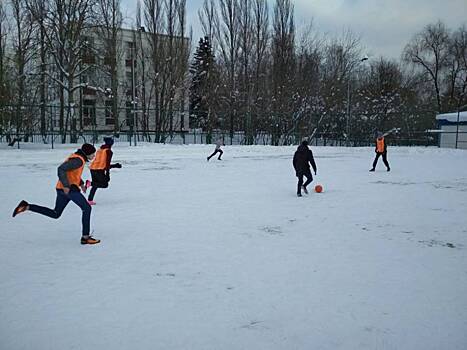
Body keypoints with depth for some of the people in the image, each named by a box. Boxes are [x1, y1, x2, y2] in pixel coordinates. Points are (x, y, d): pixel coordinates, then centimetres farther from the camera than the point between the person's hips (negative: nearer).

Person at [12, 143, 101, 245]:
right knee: (87, 208, -5)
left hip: (62, 189, 10)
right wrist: (66, 185, -25)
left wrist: (81, 183, 23)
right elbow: (61, 169, -24)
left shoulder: (77, 157, 15)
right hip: (69, 188, -10)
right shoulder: (78, 160, -16)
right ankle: (85, 237, -5)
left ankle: (26, 206, 12)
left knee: (55, 214, 17)